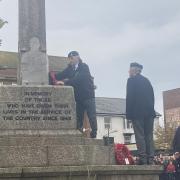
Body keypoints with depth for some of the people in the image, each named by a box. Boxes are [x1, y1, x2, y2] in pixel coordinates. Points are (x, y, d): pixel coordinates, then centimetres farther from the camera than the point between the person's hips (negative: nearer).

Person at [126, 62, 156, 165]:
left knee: (140, 135, -6)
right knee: (149, 135, 6)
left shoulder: (131, 80, -1)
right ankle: (150, 159, 1)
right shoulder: (146, 80, 17)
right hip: (149, 112, 6)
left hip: (137, 112, -6)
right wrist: (151, 109, 15)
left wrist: (128, 114, -7)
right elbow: (152, 96, 14)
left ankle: (143, 159, -11)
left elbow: (129, 97, -9)